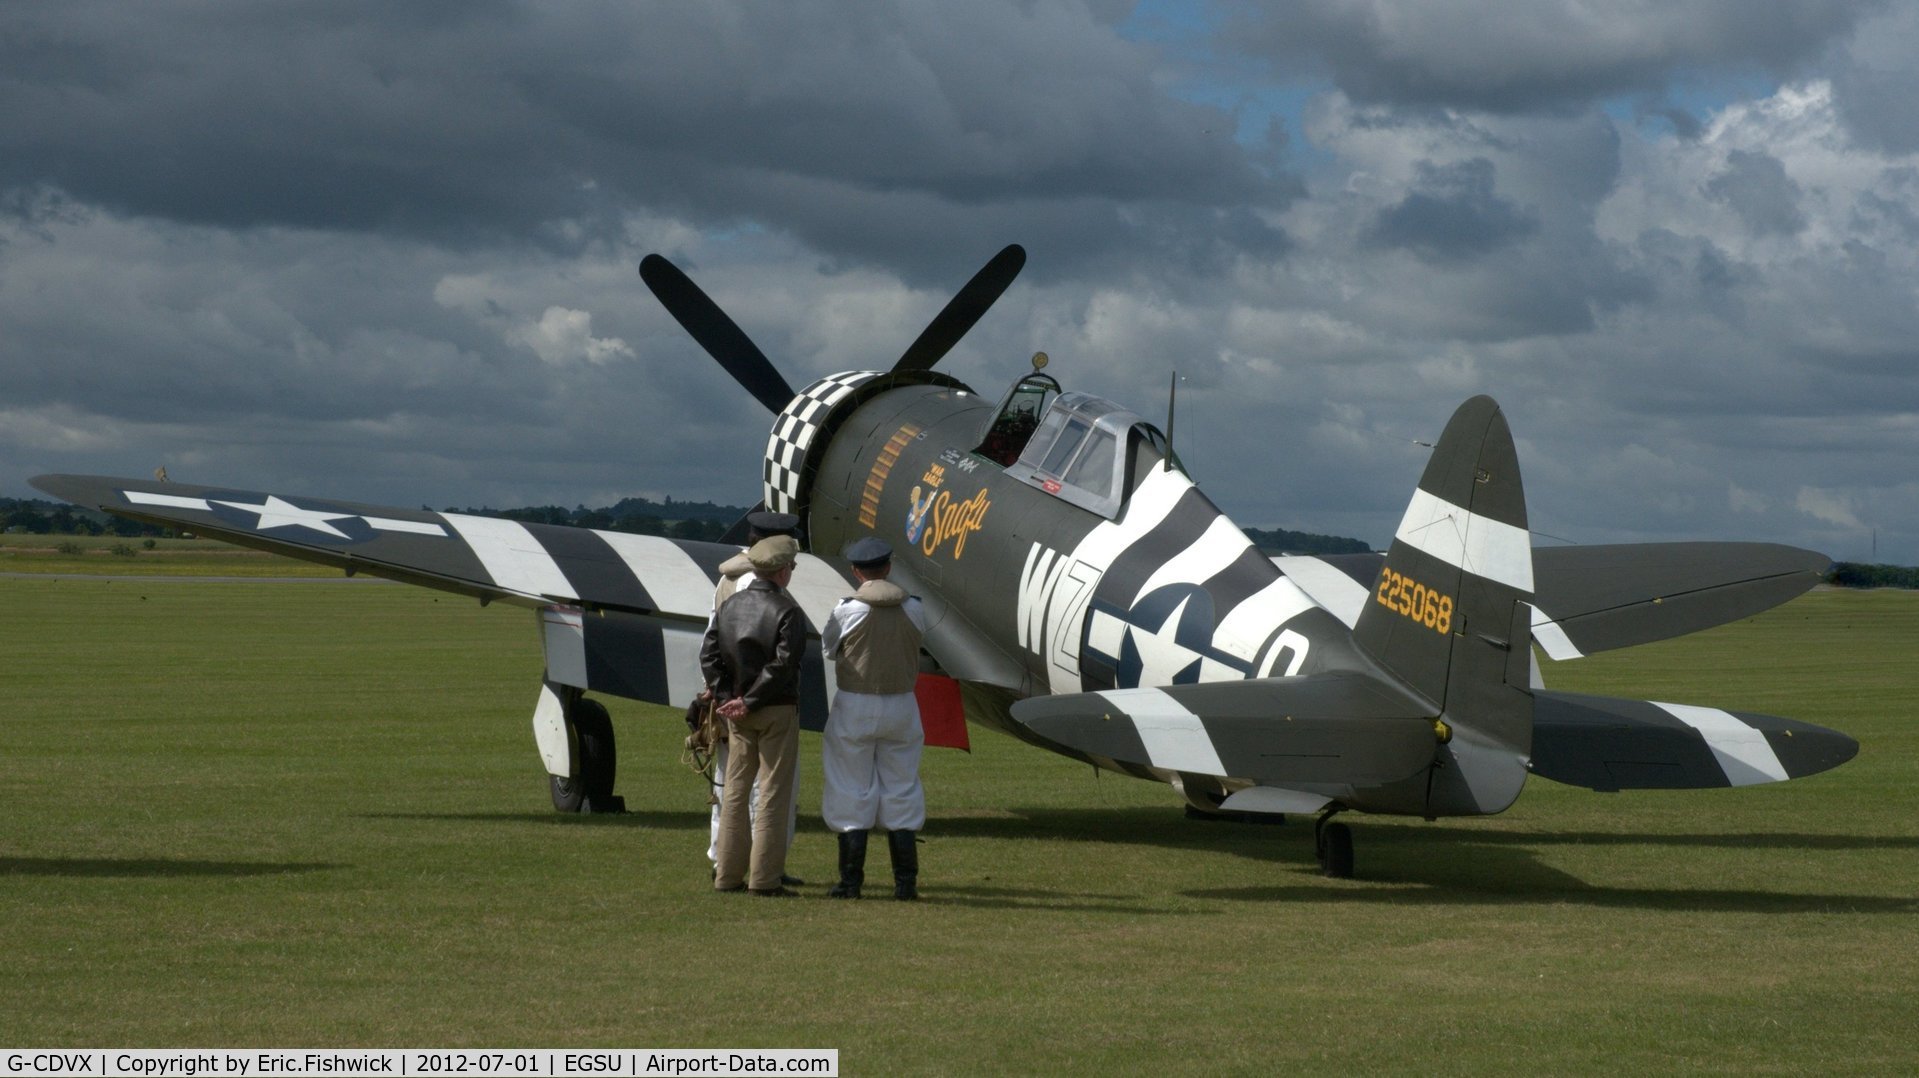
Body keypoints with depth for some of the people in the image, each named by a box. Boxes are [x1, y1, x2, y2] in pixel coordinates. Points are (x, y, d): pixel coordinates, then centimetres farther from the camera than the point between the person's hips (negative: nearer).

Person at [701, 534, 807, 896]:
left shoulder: (730, 606, 6)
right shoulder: (787, 611, -12)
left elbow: (708, 655, 2)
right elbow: (783, 665, -19)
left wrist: (727, 698, -2)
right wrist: (750, 702, -13)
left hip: (738, 713, 6)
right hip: (778, 711, -6)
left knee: (735, 790, 12)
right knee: (773, 793, -2)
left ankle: (728, 874, 14)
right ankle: (764, 878, -3)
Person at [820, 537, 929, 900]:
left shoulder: (848, 610, -12)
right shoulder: (914, 610, -3)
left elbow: (828, 648, 3)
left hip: (855, 708, -3)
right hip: (902, 705, 3)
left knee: (852, 792, 4)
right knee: (901, 791, 10)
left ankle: (851, 880, 4)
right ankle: (906, 881, 9)